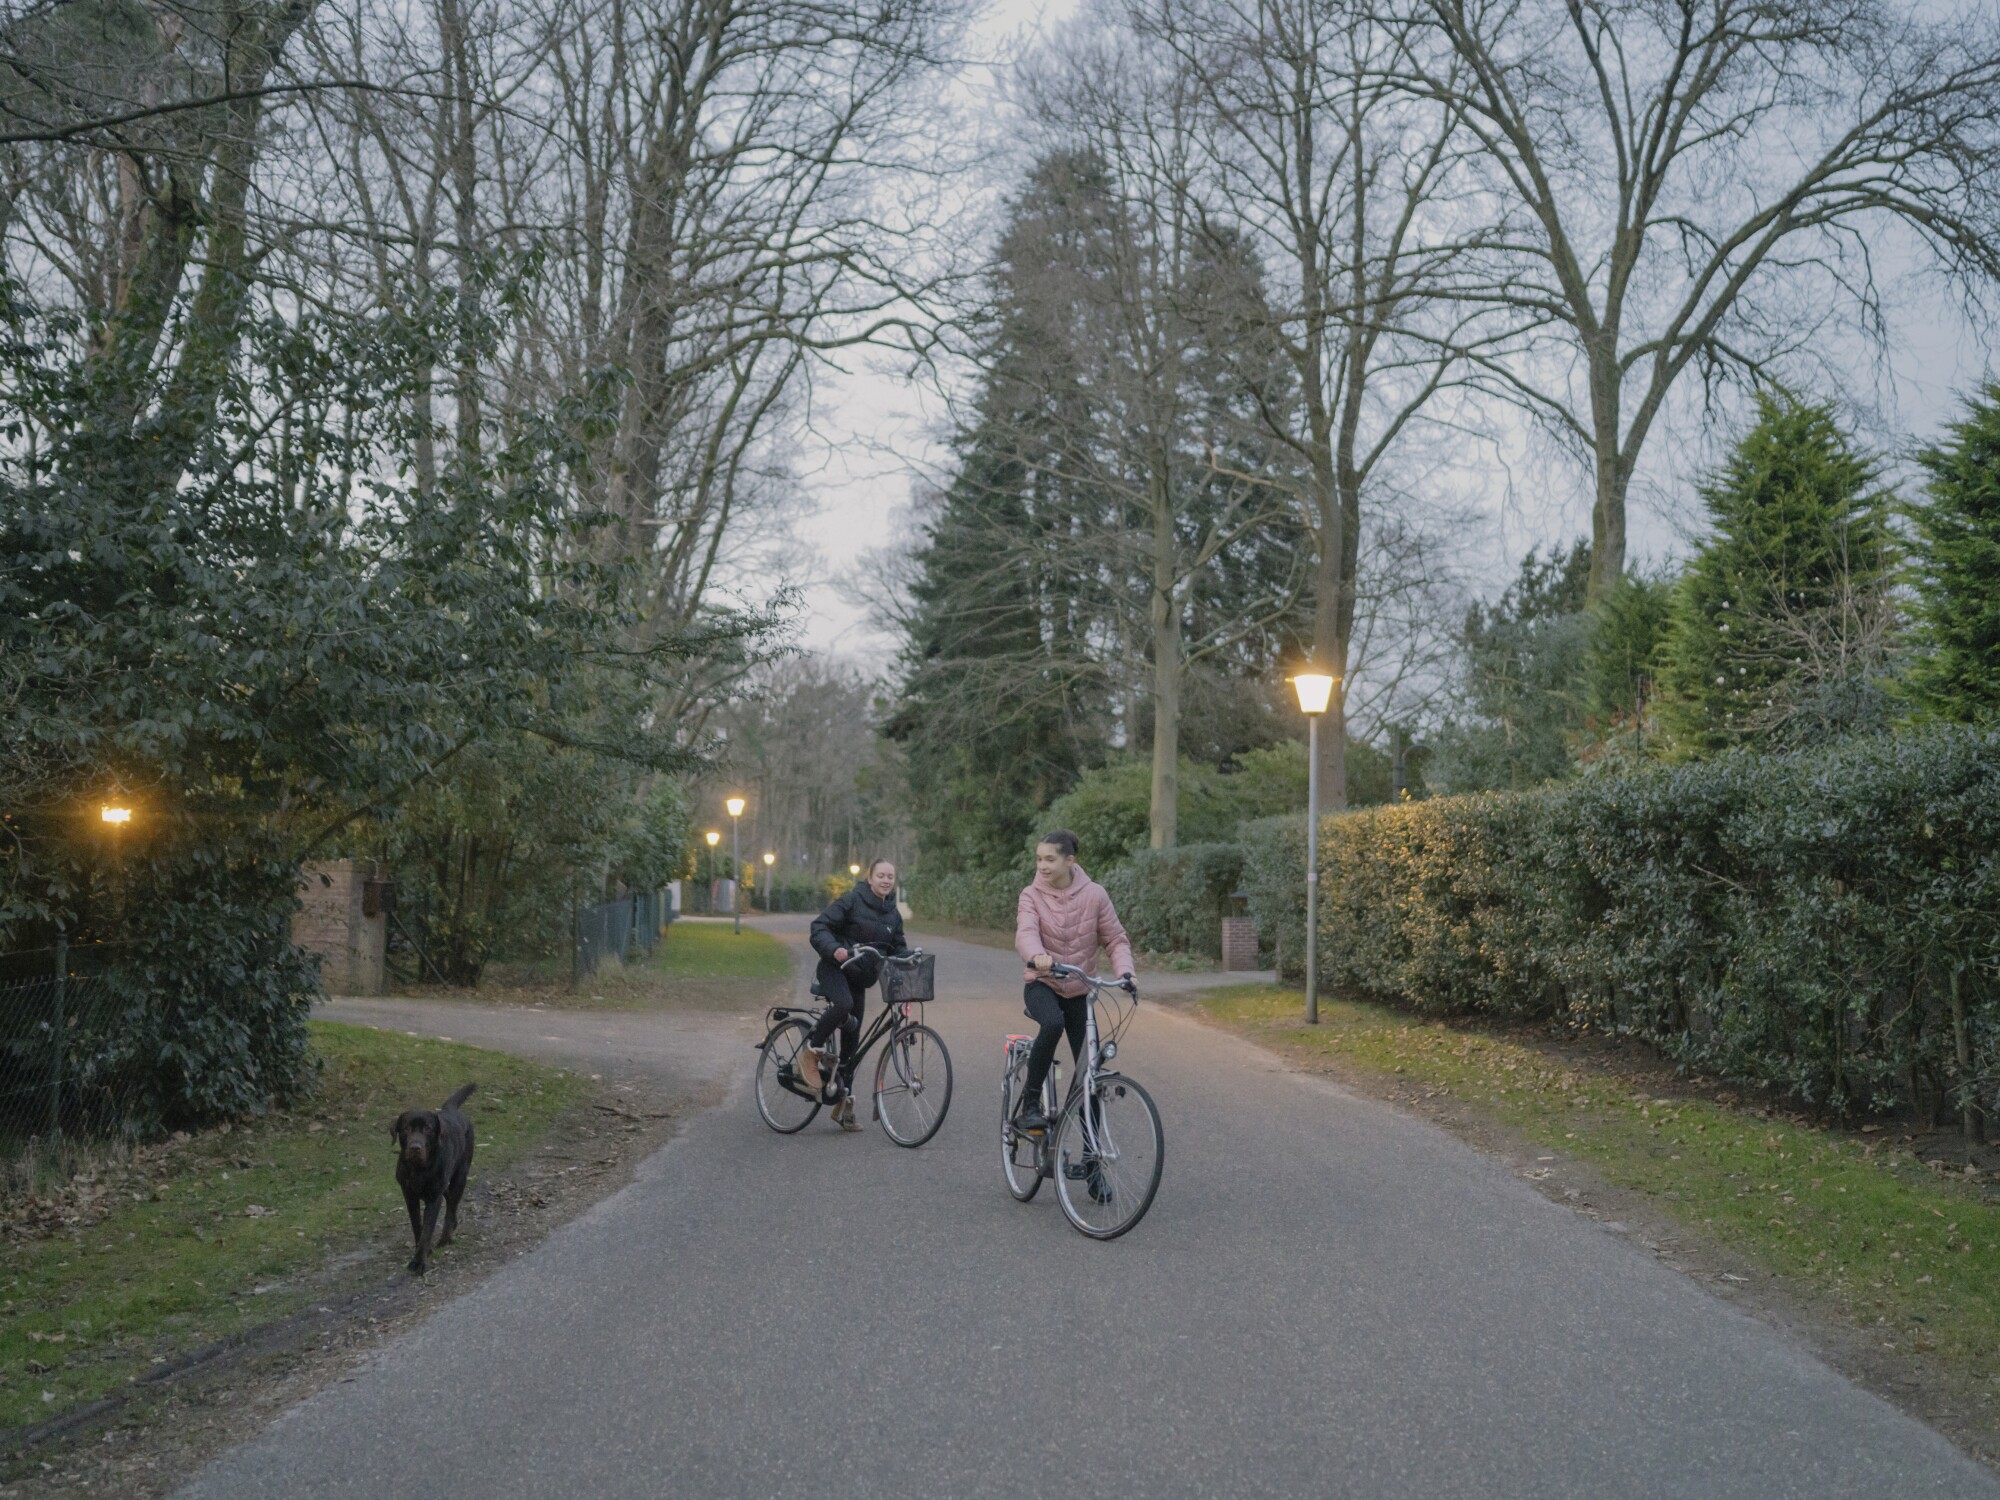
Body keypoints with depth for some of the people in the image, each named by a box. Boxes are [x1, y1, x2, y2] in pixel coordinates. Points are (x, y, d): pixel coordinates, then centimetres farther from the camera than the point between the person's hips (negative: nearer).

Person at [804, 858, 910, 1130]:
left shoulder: (893, 915, 9)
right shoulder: (851, 901, -9)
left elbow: (899, 948, 16)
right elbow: (819, 926, -14)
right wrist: (834, 949, -31)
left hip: (858, 978, 6)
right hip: (835, 968, -6)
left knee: (851, 1040, 5)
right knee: (843, 1004, -37)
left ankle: (843, 1103, 14)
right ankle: (811, 1052, -15)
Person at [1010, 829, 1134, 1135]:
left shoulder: (1093, 894, -7)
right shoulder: (1032, 896, -9)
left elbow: (1116, 938, -4)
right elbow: (1026, 933, -26)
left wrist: (1124, 971, -24)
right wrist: (1037, 956, -49)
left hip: (1077, 990, 2)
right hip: (1041, 984, -2)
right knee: (1053, 1024, -37)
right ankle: (1030, 1105, -24)